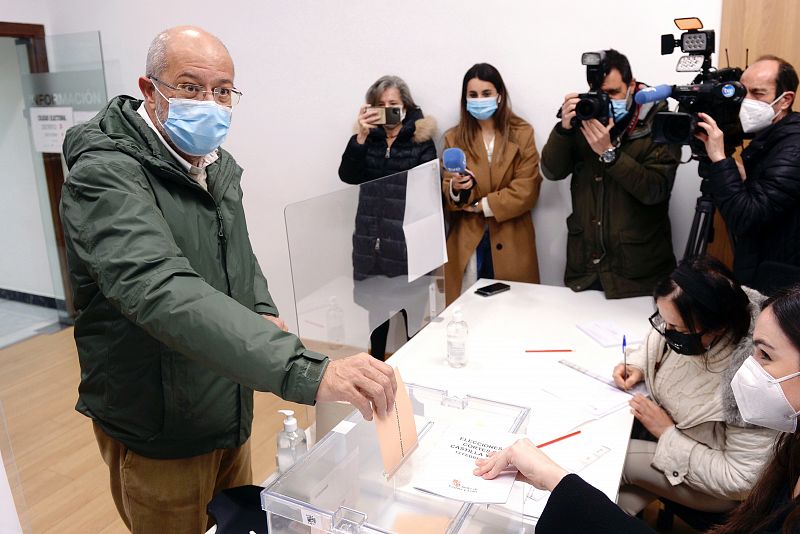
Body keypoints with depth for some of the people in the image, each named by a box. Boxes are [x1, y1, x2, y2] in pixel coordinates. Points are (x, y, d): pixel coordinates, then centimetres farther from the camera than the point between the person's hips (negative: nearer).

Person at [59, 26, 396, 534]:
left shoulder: (218, 165, 3)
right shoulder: (106, 175, -24)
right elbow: (161, 291, -41)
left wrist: (263, 311, -3)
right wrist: (305, 370, -52)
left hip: (230, 412, 7)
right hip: (158, 436, -7)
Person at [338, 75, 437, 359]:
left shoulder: (421, 142, 0)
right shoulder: (368, 139, 10)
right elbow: (348, 175, -4)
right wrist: (361, 136, -14)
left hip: (408, 242, -3)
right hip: (371, 240, 3)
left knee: (413, 310, 1)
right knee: (376, 311, 13)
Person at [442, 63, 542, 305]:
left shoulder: (522, 133, 2)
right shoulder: (454, 137, 7)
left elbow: (527, 189, -6)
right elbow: (447, 195, 4)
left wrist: (483, 205, -11)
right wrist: (455, 189, -19)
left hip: (510, 242, 0)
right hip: (467, 241, 1)